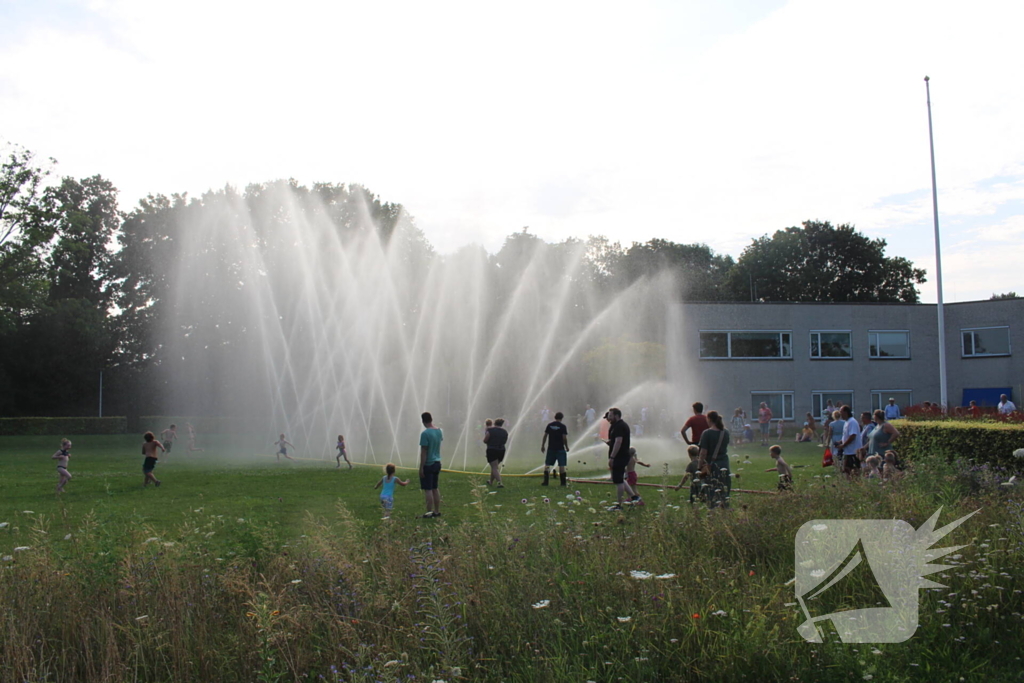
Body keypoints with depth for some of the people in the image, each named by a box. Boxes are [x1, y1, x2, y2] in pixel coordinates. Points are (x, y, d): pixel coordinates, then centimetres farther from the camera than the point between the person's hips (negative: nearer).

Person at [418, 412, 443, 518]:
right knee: (435, 488, 15)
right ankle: (437, 511, 20)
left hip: (428, 465, -8)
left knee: (428, 489, -2)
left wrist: (421, 468, -13)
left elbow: (423, 452, -17)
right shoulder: (439, 431, 5)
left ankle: (429, 513, -1)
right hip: (437, 463, 8)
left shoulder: (425, 433, -17)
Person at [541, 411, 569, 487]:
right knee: (561, 465, 1)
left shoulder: (549, 425, 3)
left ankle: (545, 481, 7)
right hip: (560, 449, -3)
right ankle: (563, 482, 3)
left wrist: (542, 446, 11)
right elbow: (564, 438, -9)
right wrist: (567, 447, 3)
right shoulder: (562, 426, -6)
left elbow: (545, 436, 3)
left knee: (547, 465, 10)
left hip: (551, 448, 3)